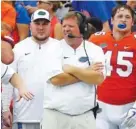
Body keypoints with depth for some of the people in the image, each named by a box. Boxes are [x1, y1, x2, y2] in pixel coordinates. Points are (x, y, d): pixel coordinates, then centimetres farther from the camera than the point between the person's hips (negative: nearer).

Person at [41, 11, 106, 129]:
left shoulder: (94, 50, 4)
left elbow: (98, 78, -9)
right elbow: (56, 79, -13)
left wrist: (72, 69, -9)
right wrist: (87, 72, -7)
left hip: (85, 116, 1)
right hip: (54, 114, -1)